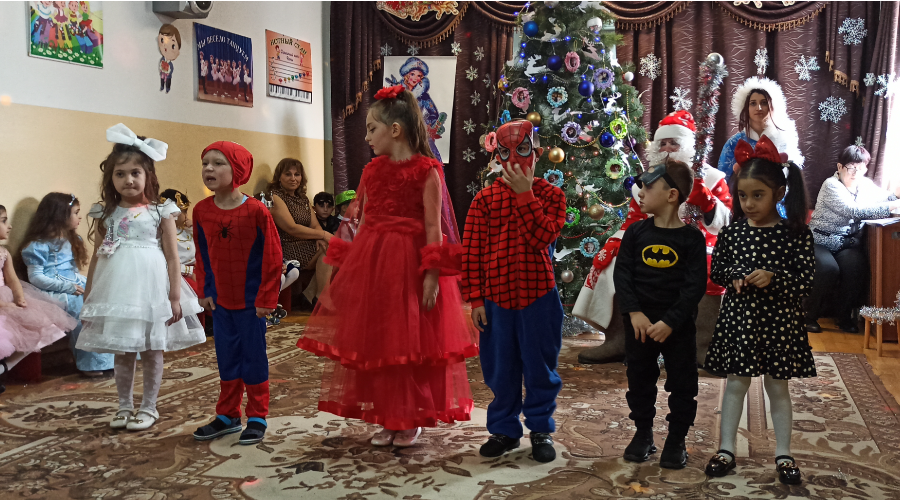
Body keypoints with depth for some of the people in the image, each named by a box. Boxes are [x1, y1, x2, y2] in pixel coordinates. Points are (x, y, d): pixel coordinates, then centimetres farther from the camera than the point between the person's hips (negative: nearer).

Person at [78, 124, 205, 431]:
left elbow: (172, 257, -2)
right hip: (116, 288, 2)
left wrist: (175, 296, -6)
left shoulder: (160, 212, -2)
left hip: (151, 287, -2)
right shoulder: (105, 214, 5)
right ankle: (124, 406, 26)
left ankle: (149, 407, 21)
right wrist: (88, 296, 10)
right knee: (122, 352, 11)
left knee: (152, 350, 7)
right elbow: (96, 258, 10)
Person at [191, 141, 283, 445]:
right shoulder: (201, 211, 0)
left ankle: (257, 417, 18)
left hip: (251, 300, -5)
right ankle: (228, 415, 28)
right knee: (226, 357, 14)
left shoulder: (256, 211, -14)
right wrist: (205, 291, 7)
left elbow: (272, 258, -11)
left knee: (253, 357, 5)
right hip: (220, 299, 5)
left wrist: (266, 298, -11)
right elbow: (202, 255, 11)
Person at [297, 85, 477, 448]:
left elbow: (433, 227, -10)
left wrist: (432, 275, -16)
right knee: (375, 341, 8)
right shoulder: (373, 171, 10)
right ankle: (385, 417, 21)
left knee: (412, 342, 3)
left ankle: (412, 419, 19)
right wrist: (348, 266, 10)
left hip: (410, 262, -5)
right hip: (372, 262, 6)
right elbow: (364, 223, 13)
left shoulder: (426, 171, -7)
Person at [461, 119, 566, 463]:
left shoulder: (551, 195, 0)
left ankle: (541, 429, 26)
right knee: (500, 368, 11)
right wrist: (475, 299, -4)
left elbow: (542, 238, -17)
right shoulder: (485, 199, 2)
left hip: (538, 296, -1)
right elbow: (471, 252, 0)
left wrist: (524, 194, -17)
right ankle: (504, 429, 28)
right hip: (496, 297, 2)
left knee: (539, 366, 9)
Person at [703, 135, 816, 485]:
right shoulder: (732, 232, -1)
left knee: (777, 387, 11)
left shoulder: (796, 233, -8)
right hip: (738, 316, 2)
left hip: (779, 320, -1)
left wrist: (773, 277, -23)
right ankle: (726, 449, 21)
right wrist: (734, 277, -13)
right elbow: (716, 271, 7)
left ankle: (783, 454, 25)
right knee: (736, 383, 10)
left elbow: (806, 279, -9)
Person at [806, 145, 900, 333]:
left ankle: (844, 315, -9)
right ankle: (810, 315, -12)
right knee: (829, 269, -33)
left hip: (847, 244, 5)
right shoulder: (831, 185, -14)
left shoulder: (866, 185, 7)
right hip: (821, 242, -5)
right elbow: (854, 211, -27)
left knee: (856, 267, -28)